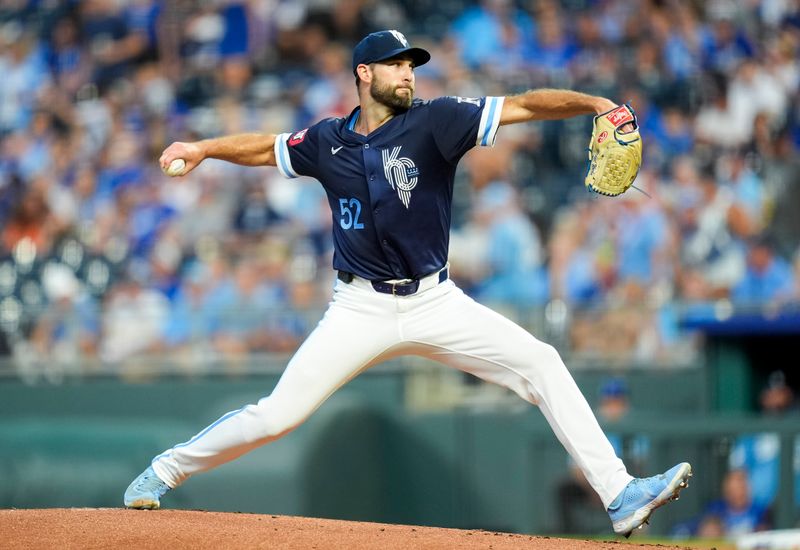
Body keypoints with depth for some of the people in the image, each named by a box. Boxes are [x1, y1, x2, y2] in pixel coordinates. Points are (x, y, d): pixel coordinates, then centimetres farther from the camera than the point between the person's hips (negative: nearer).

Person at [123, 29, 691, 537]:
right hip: (361, 309, 0)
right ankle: (164, 472, 16)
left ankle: (620, 495, -14)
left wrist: (594, 103, -27)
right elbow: (266, 148, 21)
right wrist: (203, 148, 6)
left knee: (540, 363, -15)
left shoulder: (433, 122, -5)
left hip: (435, 303, 0)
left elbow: (523, 106, -14)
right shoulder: (328, 141, 2)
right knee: (277, 415, -6)